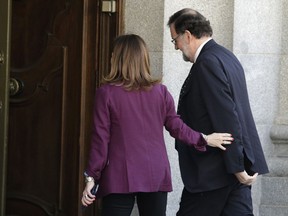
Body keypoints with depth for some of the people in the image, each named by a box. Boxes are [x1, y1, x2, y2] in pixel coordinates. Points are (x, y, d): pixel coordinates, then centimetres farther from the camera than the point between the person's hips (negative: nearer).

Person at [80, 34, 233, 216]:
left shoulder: (106, 93, -6)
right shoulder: (160, 91, 3)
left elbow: (101, 139, -6)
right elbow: (176, 127, 6)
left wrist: (92, 177, -2)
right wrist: (204, 139, 21)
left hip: (120, 178, -3)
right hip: (156, 176, 3)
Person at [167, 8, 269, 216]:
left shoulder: (207, 63, -16)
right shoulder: (226, 56, 15)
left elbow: (227, 119, -21)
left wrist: (236, 167, -20)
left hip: (214, 169, -9)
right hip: (238, 163, 9)